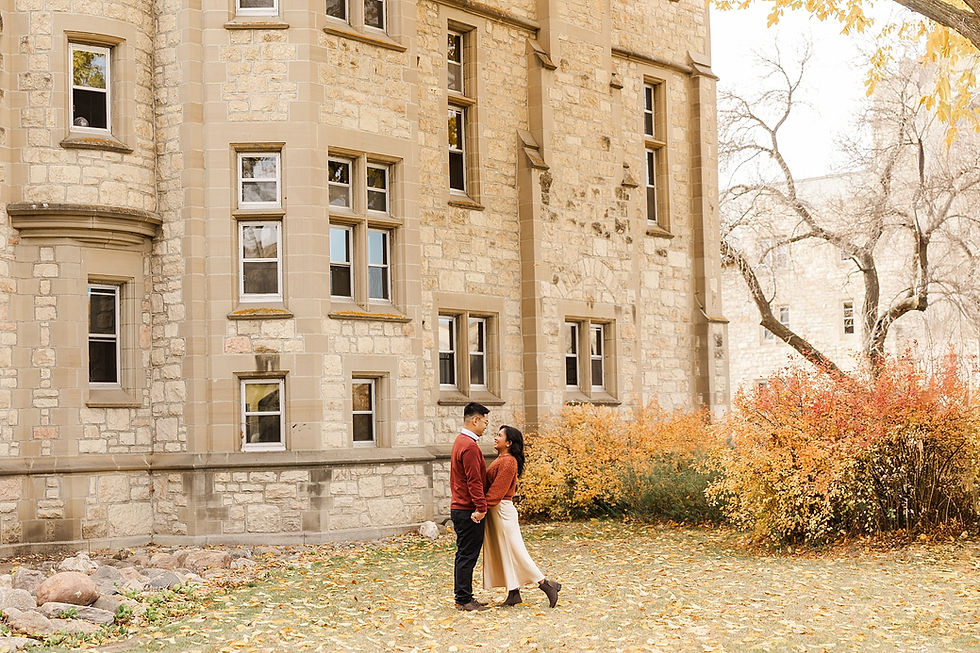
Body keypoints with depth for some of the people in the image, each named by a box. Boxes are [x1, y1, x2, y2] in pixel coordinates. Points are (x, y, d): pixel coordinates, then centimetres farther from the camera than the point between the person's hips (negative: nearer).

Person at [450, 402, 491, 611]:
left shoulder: (460, 441, 16)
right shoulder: (470, 446, -17)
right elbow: (474, 481, -22)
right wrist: (481, 507, -21)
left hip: (459, 508, 10)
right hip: (469, 511, -10)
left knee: (464, 555, 13)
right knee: (467, 555, -5)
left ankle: (463, 597, 18)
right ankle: (464, 600, -1)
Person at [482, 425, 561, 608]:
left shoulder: (508, 462, -16)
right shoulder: (500, 460, 14)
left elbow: (497, 491, -21)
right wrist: (484, 507, 9)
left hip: (502, 510, -10)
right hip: (495, 510, 10)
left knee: (514, 551, -5)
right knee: (502, 552, 11)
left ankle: (545, 584, 2)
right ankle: (514, 593, 16)